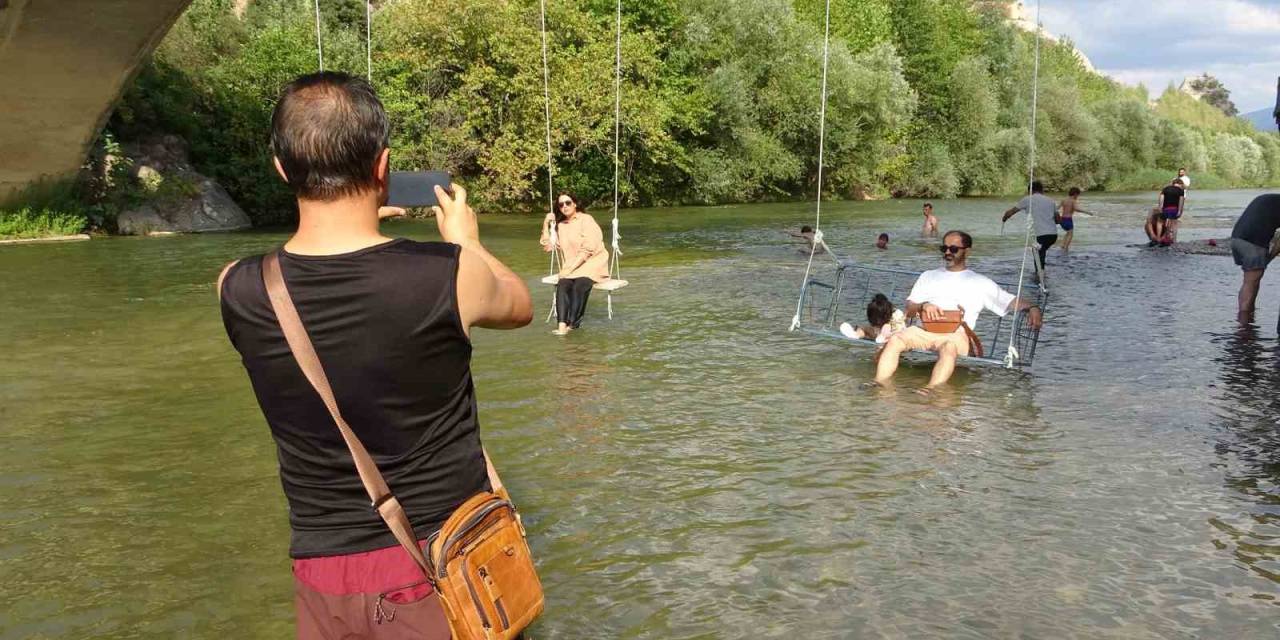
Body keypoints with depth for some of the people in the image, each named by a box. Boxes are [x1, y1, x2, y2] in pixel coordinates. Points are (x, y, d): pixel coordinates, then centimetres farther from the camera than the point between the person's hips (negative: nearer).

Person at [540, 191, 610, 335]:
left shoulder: (586, 219, -2)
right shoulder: (560, 225, 18)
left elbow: (588, 249, -11)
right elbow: (547, 246, 15)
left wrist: (570, 267, -17)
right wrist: (546, 224, 7)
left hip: (592, 264, -4)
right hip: (570, 269, 4)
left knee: (579, 285, -35)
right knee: (562, 285, -29)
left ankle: (573, 322, -27)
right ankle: (562, 324, -43)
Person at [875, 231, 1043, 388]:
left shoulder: (980, 283, 21)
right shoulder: (928, 276, 28)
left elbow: (1011, 301, 13)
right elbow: (909, 311, 20)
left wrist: (1032, 307, -8)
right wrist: (923, 306, -3)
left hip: (956, 334, -2)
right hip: (925, 329, 3)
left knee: (949, 347, -39)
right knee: (895, 340, -29)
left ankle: (930, 391, -55)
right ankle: (880, 386, -38)